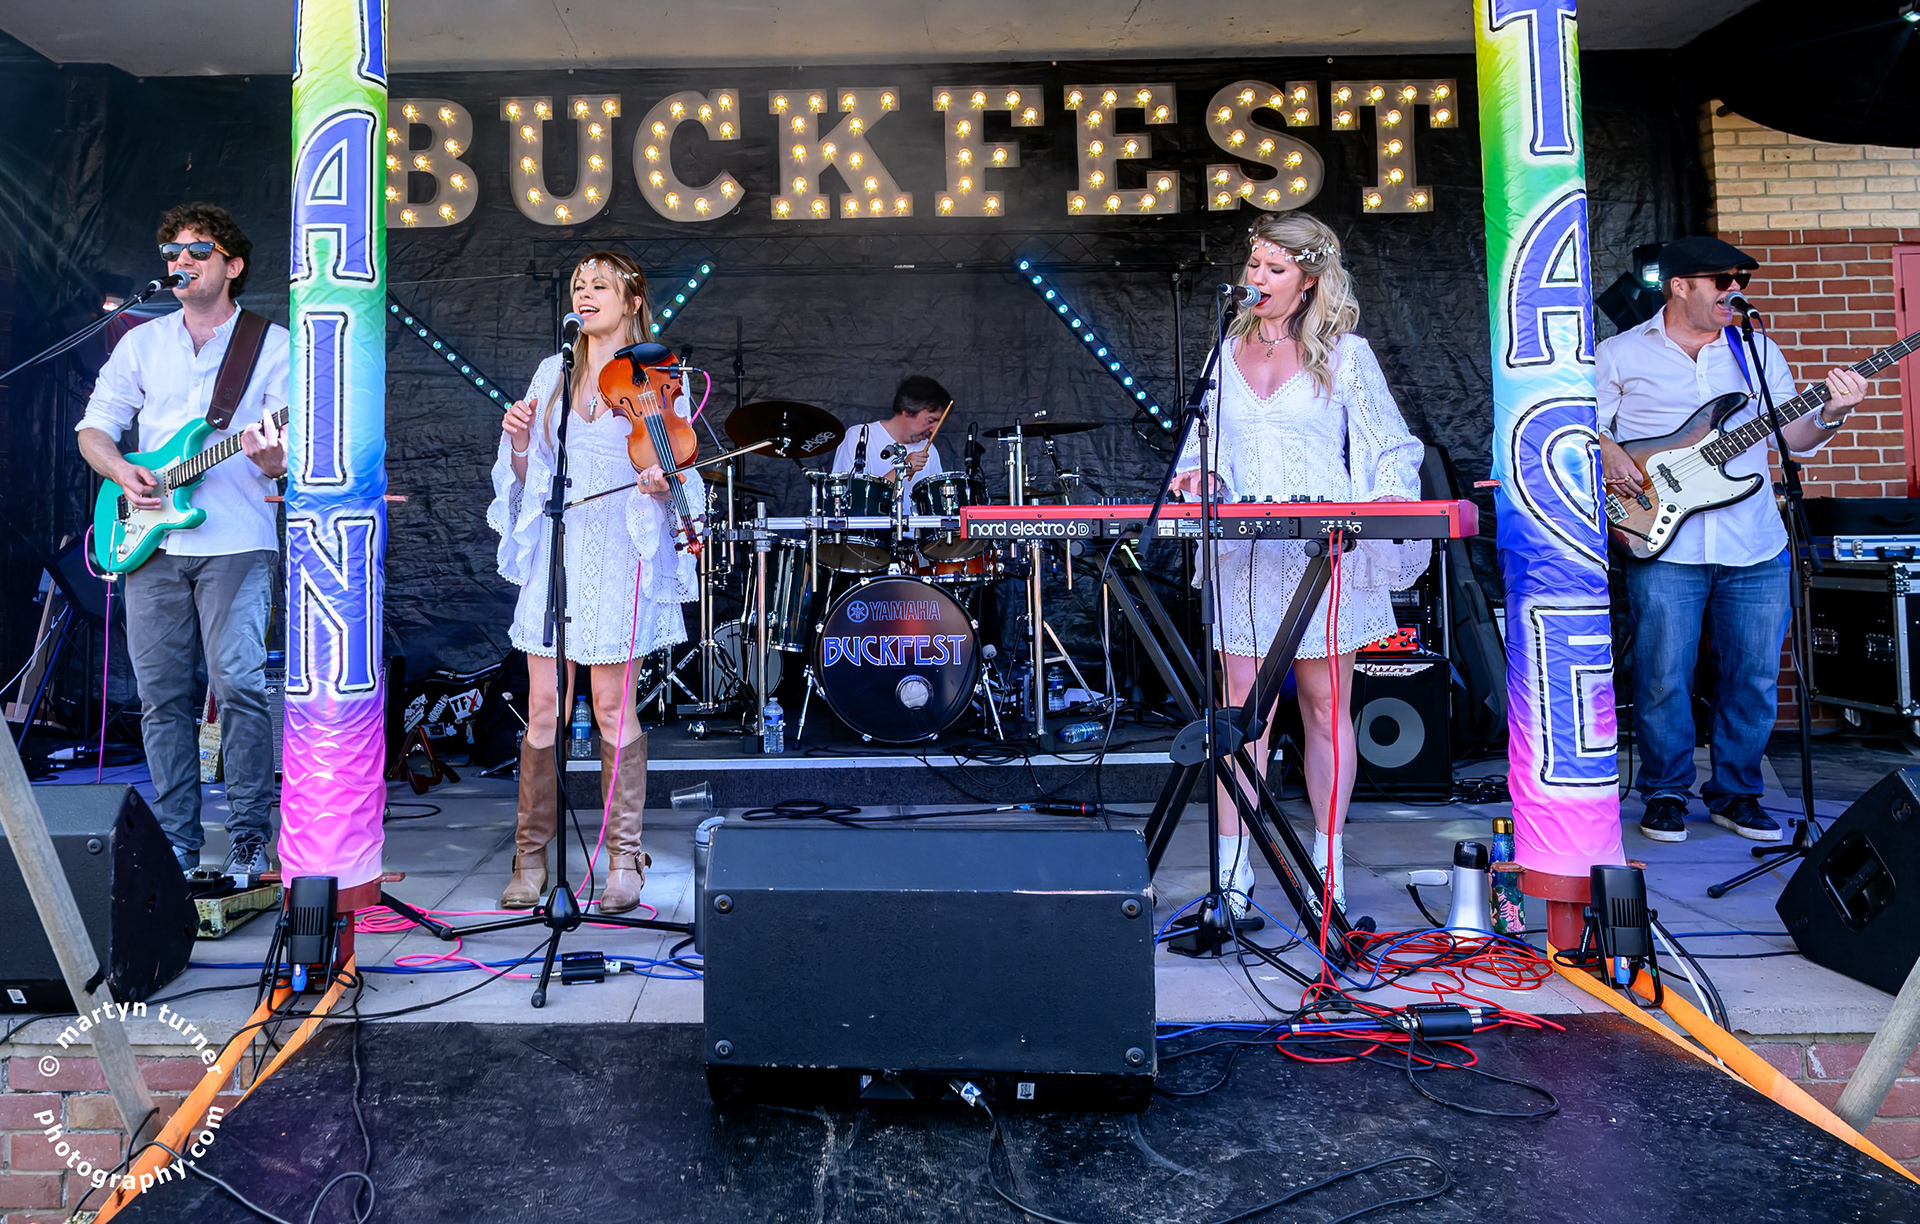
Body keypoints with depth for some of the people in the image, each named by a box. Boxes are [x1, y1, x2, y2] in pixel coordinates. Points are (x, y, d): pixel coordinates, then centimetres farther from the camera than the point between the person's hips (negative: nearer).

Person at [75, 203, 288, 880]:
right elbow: (93, 428, 18)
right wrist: (124, 472, -3)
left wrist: (273, 460, -24)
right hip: (152, 542, 4)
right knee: (162, 694, 6)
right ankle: (177, 842, 15)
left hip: (236, 542, -4)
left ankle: (248, 842, -2)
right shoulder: (142, 342, 17)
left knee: (238, 685, -10)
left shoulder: (273, 343, 5)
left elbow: (291, 452, 0)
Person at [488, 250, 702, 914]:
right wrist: (518, 444, -5)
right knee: (543, 704, 1)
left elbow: (681, 475, 1)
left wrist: (662, 483, -20)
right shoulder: (553, 372, 14)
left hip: (621, 555, -3)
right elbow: (529, 477, 15)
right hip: (555, 549, 3)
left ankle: (624, 858, 9)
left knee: (612, 703, -2)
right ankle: (530, 857, 13)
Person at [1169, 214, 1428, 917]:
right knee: (1243, 707, -1)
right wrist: (1199, 469, 0)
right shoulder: (1228, 350, 15)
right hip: (1245, 554, 3)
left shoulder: (1344, 353, 4)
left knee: (1325, 705, 4)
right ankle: (1232, 870, 3)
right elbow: (1208, 434, 21)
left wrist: (1388, 496, -10)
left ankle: (1328, 865, 16)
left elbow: (1394, 448, 8)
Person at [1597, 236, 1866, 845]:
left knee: (1754, 677, 7)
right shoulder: (1620, 354, 5)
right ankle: (1666, 794, 16)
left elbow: (1793, 437, 12)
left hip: (1756, 548, 4)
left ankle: (1735, 793, 23)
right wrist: (1607, 455, -13)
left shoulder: (1757, 351, 14)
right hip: (1663, 544, -3)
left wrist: (1830, 415, -8)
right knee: (1663, 678, -2)